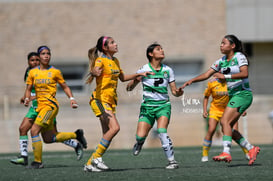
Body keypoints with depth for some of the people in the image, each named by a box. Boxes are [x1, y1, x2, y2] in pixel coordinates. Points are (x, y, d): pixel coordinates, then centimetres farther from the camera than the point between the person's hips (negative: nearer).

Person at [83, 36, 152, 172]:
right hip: (100, 99, -9)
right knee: (114, 127, -23)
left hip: (111, 100, 9)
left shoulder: (115, 61, 17)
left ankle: (89, 164, 7)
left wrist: (139, 74, 28)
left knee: (107, 134, 3)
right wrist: (94, 73, -54)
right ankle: (96, 157, -15)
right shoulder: (101, 60, -9)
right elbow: (95, 70, -31)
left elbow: (122, 78, 32)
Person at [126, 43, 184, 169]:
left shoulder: (168, 70, 5)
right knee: (140, 136, -10)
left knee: (162, 132, -23)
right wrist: (135, 81, -22)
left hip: (163, 105, 0)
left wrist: (178, 92, -14)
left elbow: (174, 91, 10)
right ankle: (139, 144, 29)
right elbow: (129, 88, -1)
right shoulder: (144, 70, -3)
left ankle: (172, 161, -19)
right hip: (147, 106, 0)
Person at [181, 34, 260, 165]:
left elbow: (244, 73, -22)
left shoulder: (239, 57, -7)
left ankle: (226, 153, -29)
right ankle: (251, 149, 9)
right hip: (233, 96, 8)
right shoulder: (221, 61, 13)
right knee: (227, 128, 1)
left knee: (225, 121, -21)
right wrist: (192, 80, -1)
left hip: (243, 94, -8)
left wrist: (225, 76, -26)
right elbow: (206, 75, 12)